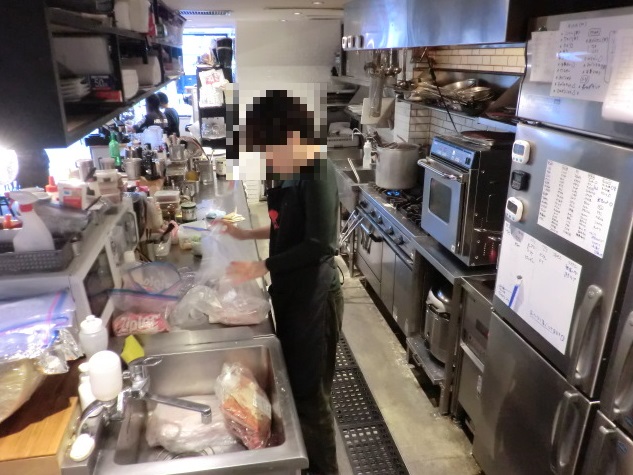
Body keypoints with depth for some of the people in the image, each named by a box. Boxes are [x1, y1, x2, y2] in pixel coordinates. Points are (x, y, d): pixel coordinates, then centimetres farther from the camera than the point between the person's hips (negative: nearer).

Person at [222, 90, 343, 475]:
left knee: (311, 391, 7)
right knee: (293, 381, 23)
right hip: (292, 292, 9)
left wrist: (261, 267, -23)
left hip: (314, 296, -9)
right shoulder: (292, 173, 7)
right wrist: (247, 234, 9)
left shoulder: (317, 175, -20)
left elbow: (320, 243, -27)